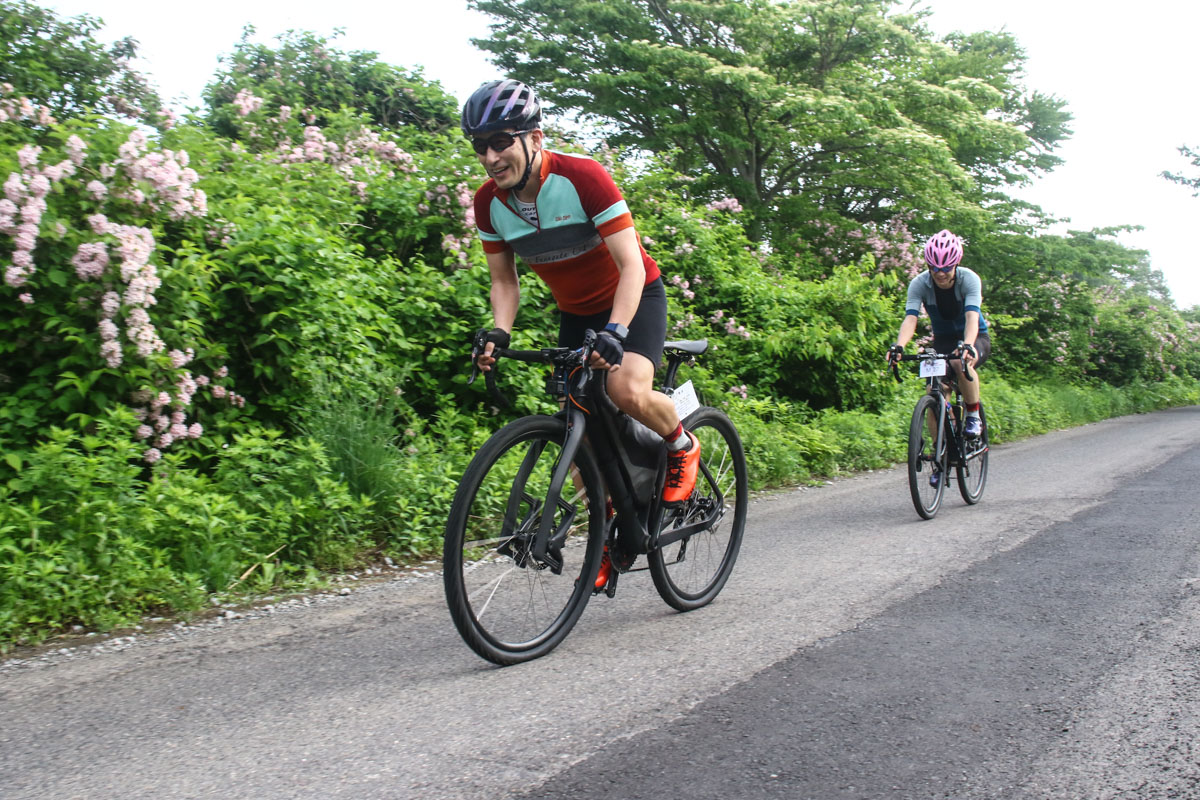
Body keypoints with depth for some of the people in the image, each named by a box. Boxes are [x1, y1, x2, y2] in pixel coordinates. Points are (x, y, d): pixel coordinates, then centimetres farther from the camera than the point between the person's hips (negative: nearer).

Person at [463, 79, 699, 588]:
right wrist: (498, 333, -22)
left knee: (627, 391, -32)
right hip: (575, 312, 5)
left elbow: (631, 266, -29)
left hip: (634, 298, -5)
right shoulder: (489, 202, -11)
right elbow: (504, 280, -2)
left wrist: (615, 331, -43)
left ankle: (682, 445, 1)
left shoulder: (582, 177, -27)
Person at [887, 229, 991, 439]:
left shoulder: (969, 279, -23)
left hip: (976, 338, -2)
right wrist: (899, 346, -50)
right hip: (943, 341, 3)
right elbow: (910, 319, -30)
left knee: (962, 364, -36)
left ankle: (974, 416, -14)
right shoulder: (919, 284, -18)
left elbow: (972, 317, -37)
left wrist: (967, 346, -56)